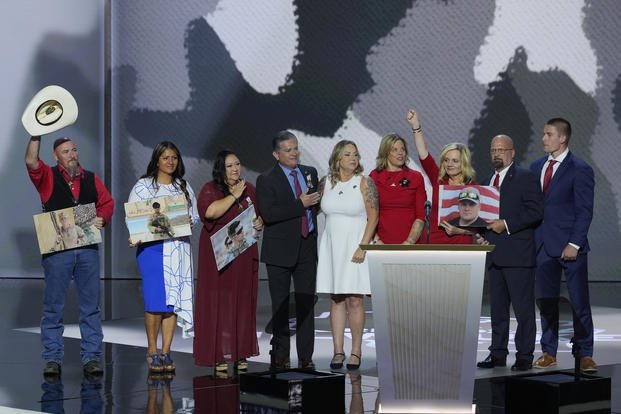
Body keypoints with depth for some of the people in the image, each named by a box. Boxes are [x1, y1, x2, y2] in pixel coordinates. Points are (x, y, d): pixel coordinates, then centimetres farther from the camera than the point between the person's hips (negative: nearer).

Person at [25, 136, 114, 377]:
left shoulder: (91, 179, 15)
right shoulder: (48, 177, 5)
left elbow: (107, 202, 17)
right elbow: (31, 162, -12)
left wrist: (102, 218, -2)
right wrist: (36, 136, -19)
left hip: (87, 249, 3)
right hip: (56, 249, -2)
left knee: (90, 306, 2)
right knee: (53, 307, 0)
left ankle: (91, 357, 7)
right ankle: (52, 358, 6)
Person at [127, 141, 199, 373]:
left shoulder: (184, 187, 15)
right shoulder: (143, 186, 4)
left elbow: (195, 216, 16)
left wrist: (190, 222, -6)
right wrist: (136, 238, -17)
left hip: (178, 248, 3)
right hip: (152, 248, -3)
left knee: (173, 300, 0)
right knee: (155, 300, -10)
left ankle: (166, 353, 5)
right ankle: (152, 352, 2)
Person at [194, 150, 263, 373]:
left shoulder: (249, 189, 13)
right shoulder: (210, 189, -2)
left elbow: (261, 214, 23)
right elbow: (210, 211, -21)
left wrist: (260, 221, 1)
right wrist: (234, 195, -15)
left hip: (244, 256, 4)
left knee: (243, 303, 4)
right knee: (219, 303, -5)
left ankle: (240, 355, 9)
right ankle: (219, 356, -3)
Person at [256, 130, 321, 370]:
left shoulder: (310, 173, 11)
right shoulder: (267, 180, -5)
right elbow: (268, 214, -18)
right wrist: (300, 204, -18)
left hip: (307, 248, 4)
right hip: (281, 249, -4)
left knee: (306, 303, 4)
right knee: (280, 306, 3)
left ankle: (306, 357, 9)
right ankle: (280, 357, 10)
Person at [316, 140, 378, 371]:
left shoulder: (364, 183, -3)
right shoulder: (326, 183, 7)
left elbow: (373, 217, -7)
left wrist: (363, 247, -14)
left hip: (356, 246, -3)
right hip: (332, 246, 3)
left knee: (355, 300, -4)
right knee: (336, 300, 4)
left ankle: (356, 352, 2)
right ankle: (338, 352, 6)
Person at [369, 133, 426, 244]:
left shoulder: (416, 177, 7)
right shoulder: (374, 177, 7)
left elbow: (421, 216, 3)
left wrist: (409, 242, -7)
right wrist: (376, 240, -7)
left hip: (410, 243, 0)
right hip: (382, 242, 0)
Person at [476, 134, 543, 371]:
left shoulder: (525, 178, -3)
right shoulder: (487, 182, 19)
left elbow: (536, 212, -11)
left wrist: (506, 225, -16)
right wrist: (482, 234, 7)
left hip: (518, 254, -7)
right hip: (494, 254, 7)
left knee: (523, 307, -4)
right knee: (497, 308, 11)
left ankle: (524, 356, -1)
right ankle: (498, 354, 17)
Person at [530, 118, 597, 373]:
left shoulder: (579, 170, -6)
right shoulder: (537, 167, 12)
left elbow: (584, 211, -9)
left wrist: (574, 244, -15)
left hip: (570, 246, -5)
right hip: (543, 245, 5)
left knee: (579, 302, -2)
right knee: (546, 301, 9)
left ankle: (585, 355, 6)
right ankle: (549, 352, 18)